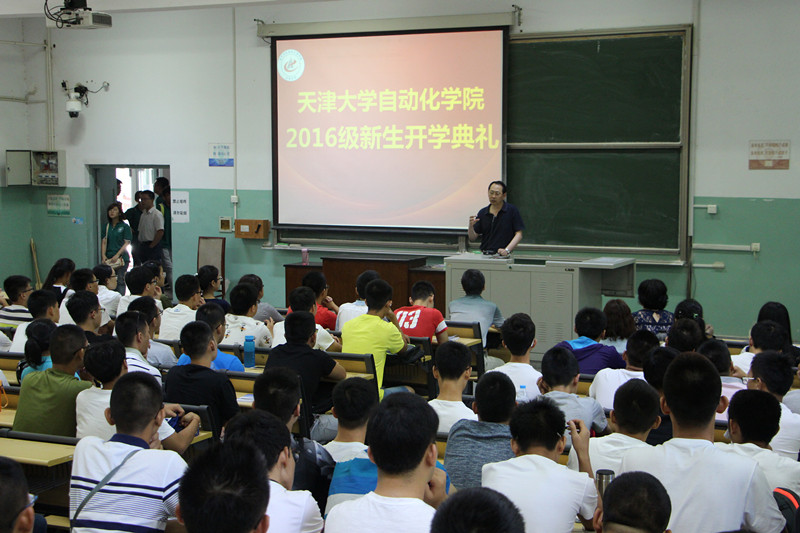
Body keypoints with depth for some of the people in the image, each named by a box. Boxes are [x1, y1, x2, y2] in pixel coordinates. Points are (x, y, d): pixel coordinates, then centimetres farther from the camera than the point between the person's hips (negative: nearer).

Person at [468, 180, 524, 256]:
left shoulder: (512, 211, 2)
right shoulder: (482, 213, 12)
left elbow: (519, 234, -2)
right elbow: (472, 238, 13)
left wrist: (507, 250, -15)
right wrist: (471, 226, -8)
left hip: (502, 256, -3)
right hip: (484, 256, 3)